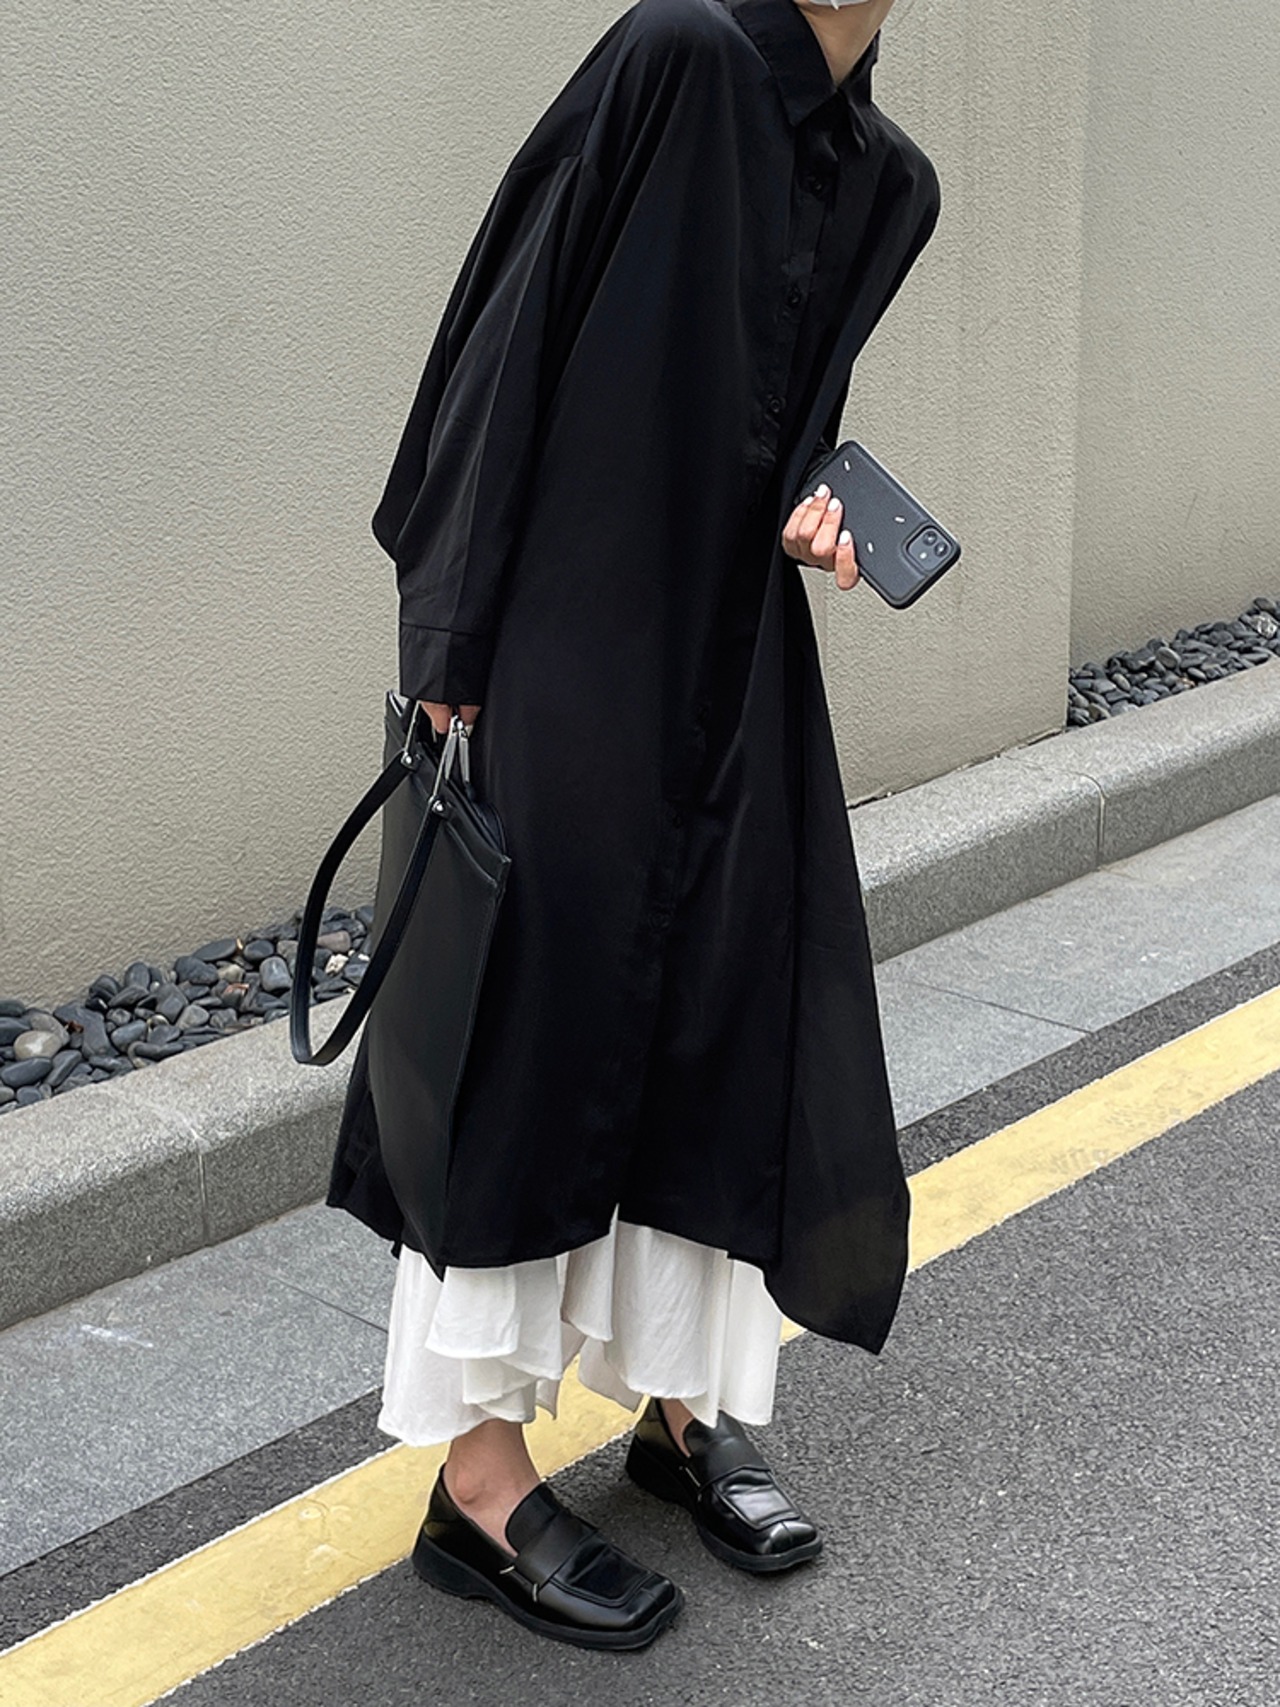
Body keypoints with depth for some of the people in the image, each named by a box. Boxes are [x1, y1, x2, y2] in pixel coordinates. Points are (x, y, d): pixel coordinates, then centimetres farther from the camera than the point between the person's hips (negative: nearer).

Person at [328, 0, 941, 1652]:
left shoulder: (890, 180, 9)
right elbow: (509, 341, -13)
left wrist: (809, 514, -2)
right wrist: (453, 652, -15)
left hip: (735, 658, 7)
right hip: (568, 638, -7)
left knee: (735, 1022, 11)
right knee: (532, 1035, 0)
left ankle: (681, 1401, 30)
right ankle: (476, 1480, 13)